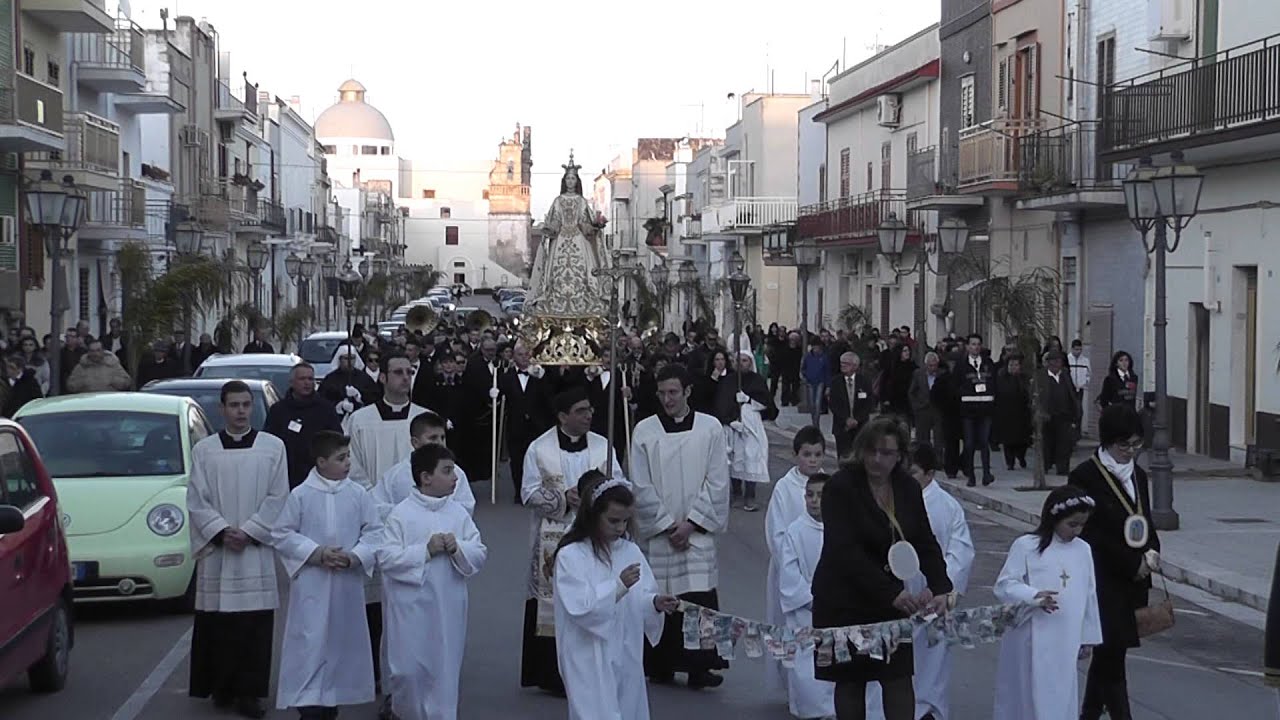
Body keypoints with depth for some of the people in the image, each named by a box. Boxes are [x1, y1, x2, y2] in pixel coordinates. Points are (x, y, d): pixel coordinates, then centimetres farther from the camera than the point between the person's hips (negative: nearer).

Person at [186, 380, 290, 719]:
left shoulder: (273, 446, 3)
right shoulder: (204, 450, 6)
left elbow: (278, 498, 0)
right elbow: (196, 500, 2)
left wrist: (248, 532, -8)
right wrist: (222, 532, -10)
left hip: (257, 549, -1)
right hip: (215, 549, 1)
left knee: (255, 623, -3)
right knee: (217, 621, 2)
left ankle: (249, 691, 2)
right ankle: (221, 687, 14)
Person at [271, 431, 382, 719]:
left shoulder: (358, 494, 1)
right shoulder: (300, 495, -5)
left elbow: (374, 531, 4)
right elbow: (282, 535, -2)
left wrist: (355, 557, -12)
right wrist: (316, 554, -13)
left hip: (348, 586, 3)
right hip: (311, 586, -3)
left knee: (342, 644, 11)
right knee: (310, 645, -6)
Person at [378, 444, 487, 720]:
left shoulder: (458, 514, 4)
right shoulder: (401, 514, -7)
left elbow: (480, 554, 5)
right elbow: (386, 557, -13)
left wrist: (458, 549, -15)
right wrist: (426, 550, -18)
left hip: (448, 608, 3)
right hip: (412, 607, -3)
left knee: (444, 671, 7)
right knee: (409, 670, 3)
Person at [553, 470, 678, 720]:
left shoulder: (630, 551, 6)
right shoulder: (570, 556, -10)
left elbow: (642, 599, 7)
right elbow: (580, 608, -19)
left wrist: (655, 603, -14)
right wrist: (619, 586, -25)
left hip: (627, 659, 6)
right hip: (590, 663, -6)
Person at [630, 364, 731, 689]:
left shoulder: (710, 428, 2)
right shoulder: (644, 430, 1)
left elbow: (717, 482, 0)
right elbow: (641, 486, 0)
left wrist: (691, 523, -7)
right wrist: (668, 525, -6)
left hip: (697, 530, 0)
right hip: (656, 531, 1)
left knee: (699, 596, -7)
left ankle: (699, 665, 0)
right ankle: (660, 665, 13)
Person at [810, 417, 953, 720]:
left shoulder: (908, 489, 2)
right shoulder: (840, 487, -15)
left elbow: (925, 543, 1)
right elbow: (845, 551, -24)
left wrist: (941, 589, -17)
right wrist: (893, 592, -32)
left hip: (892, 598, 4)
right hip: (845, 601, -4)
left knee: (899, 677, -2)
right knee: (851, 680, 5)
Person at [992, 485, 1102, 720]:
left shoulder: (1083, 550, 8)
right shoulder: (1026, 546, -8)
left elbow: (1088, 596, 14)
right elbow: (1004, 586, -10)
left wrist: (1087, 636, 16)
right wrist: (1034, 596, -25)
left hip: (1065, 644, 4)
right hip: (1031, 642, -4)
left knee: (1062, 701, 6)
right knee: (1029, 698, 1)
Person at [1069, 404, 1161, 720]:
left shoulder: (1138, 475, 11)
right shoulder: (1085, 477, -11)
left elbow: (1146, 521, 17)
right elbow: (1091, 533, -13)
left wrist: (1152, 552, -5)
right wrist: (1134, 563, -12)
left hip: (1132, 582, 7)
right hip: (1103, 582, -7)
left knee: (1108, 655, 13)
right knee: (1111, 654, -9)